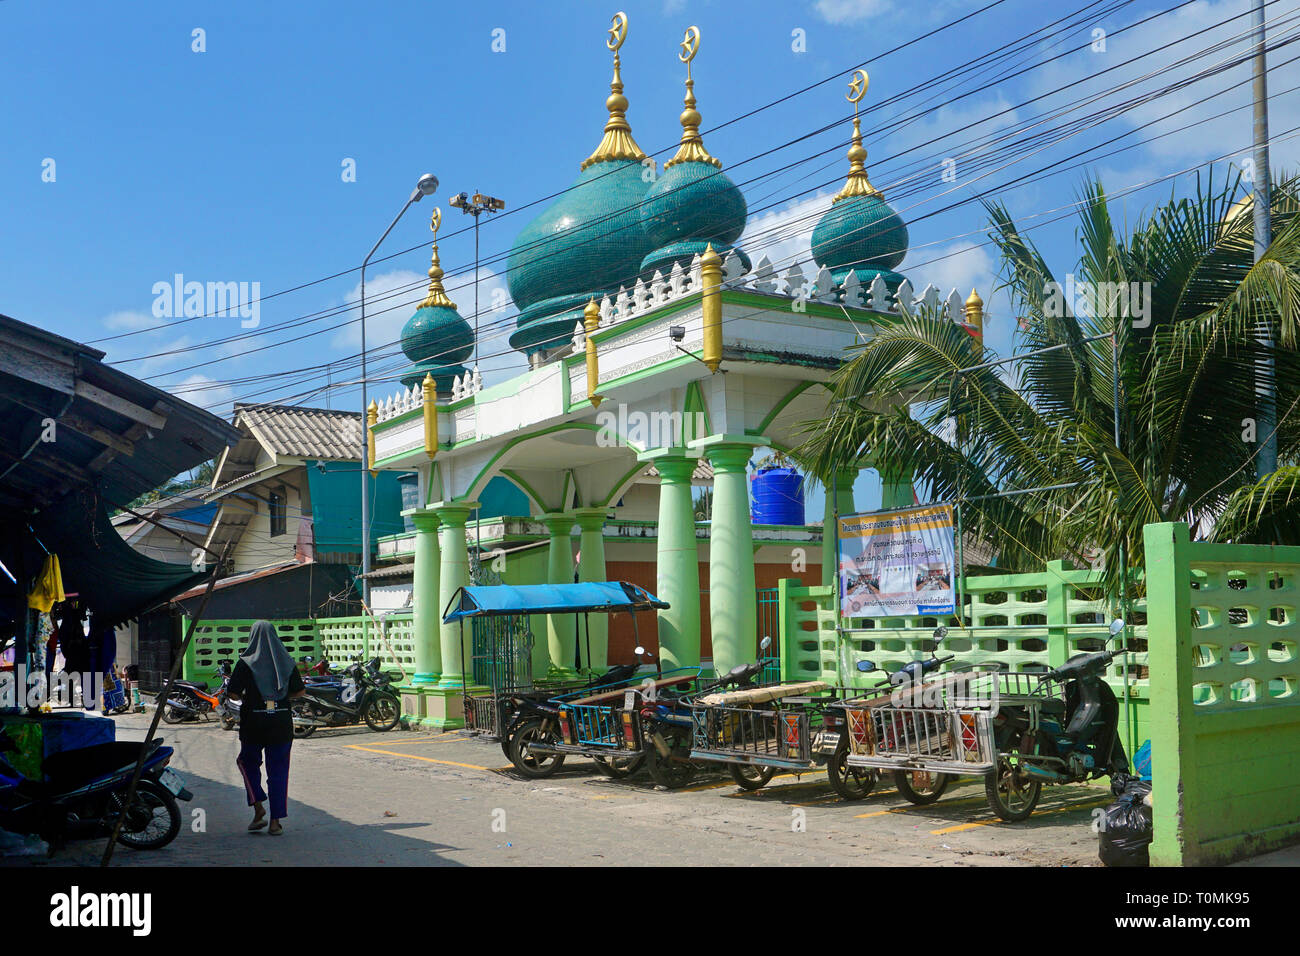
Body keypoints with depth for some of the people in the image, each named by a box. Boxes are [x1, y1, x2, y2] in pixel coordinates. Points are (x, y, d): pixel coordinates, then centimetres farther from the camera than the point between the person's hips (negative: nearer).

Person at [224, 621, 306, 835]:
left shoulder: (246, 663, -7)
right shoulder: (286, 661, 1)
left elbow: (232, 693, -10)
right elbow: (300, 691, 5)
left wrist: (244, 697, 10)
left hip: (253, 723, -2)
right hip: (281, 724, 2)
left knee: (248, 762, 20)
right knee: (278, 770, 7)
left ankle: (258, 808, 6)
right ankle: (276, 821, 5)